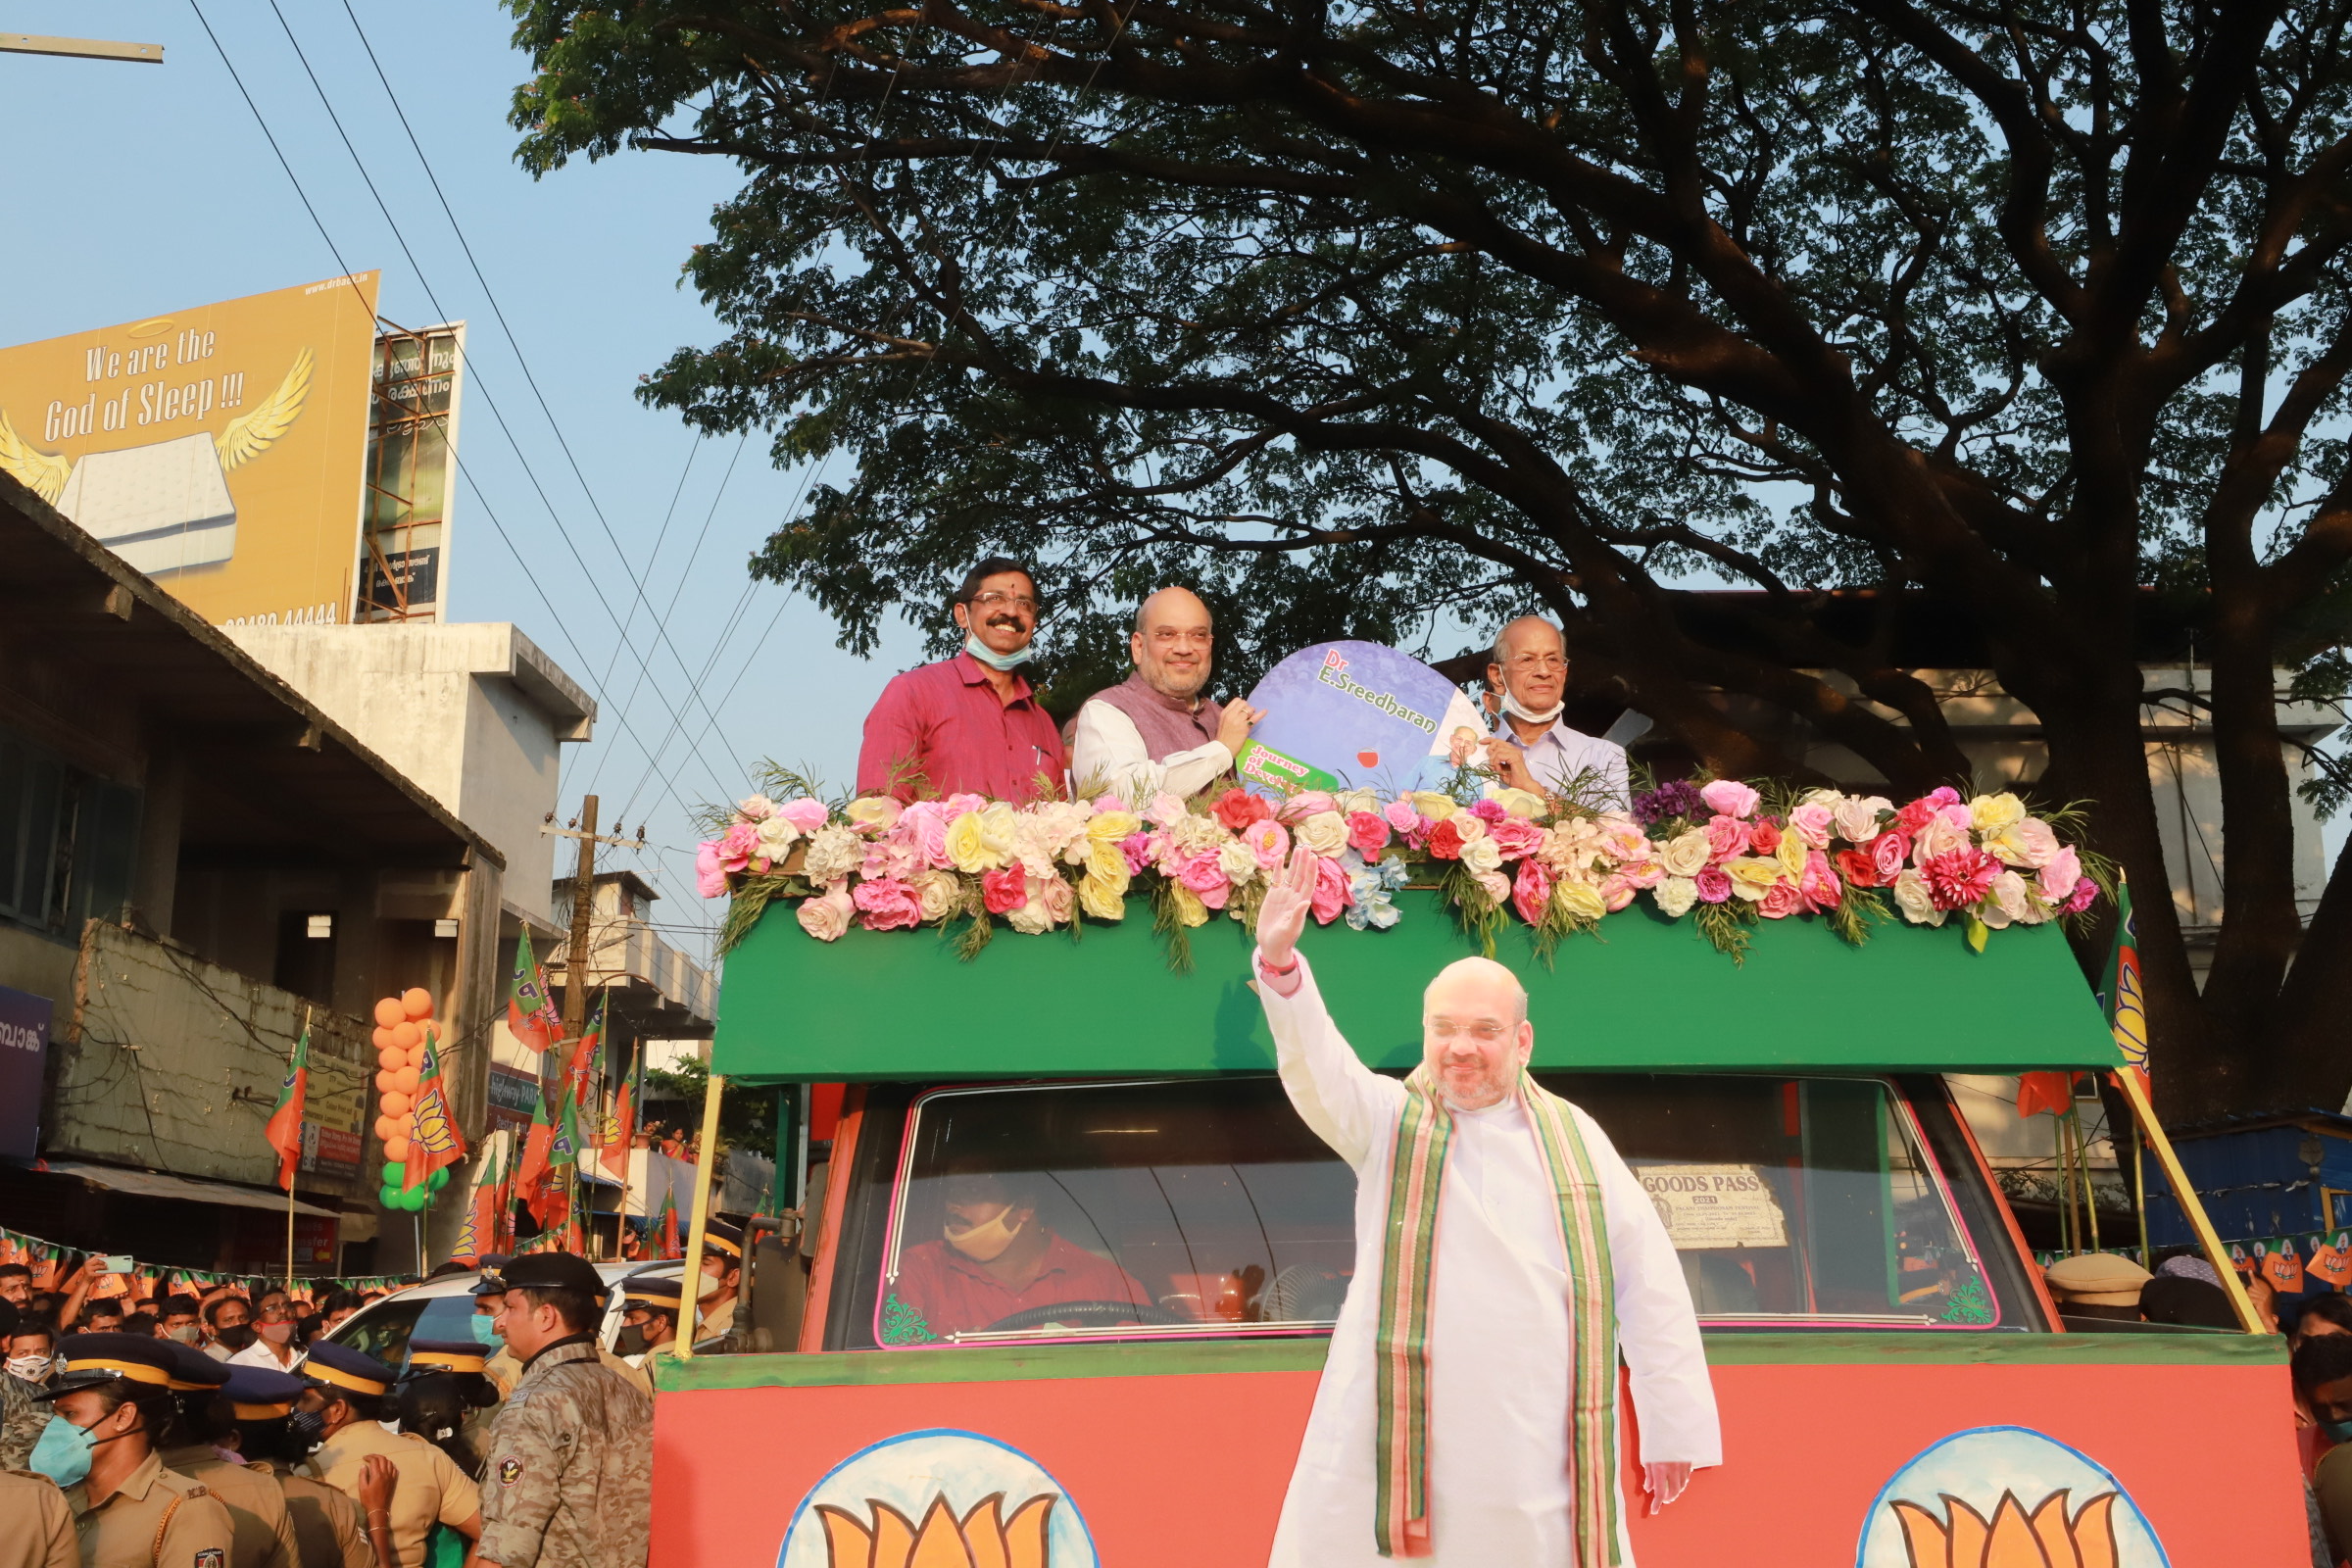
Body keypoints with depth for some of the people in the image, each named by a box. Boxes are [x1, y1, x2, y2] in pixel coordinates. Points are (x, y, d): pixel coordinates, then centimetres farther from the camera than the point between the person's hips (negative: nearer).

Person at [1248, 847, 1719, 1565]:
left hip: (1536, 1449, 1)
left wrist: (1675, 1426, 6)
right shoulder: (1389, 1121, 3)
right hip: (1393, 1446, -1)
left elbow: (1647, 1277, 8)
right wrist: (1279, 963, -36)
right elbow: (1317, 1069, -17)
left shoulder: (1574, 1137, 7)